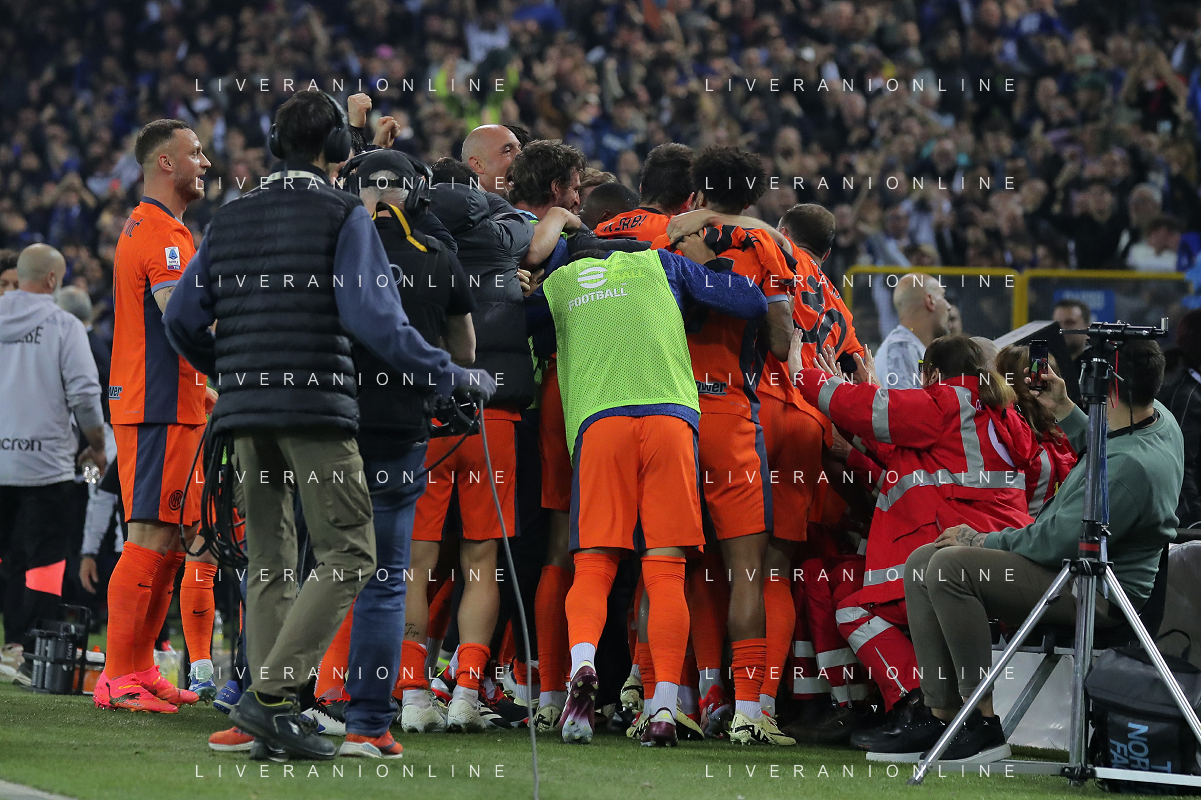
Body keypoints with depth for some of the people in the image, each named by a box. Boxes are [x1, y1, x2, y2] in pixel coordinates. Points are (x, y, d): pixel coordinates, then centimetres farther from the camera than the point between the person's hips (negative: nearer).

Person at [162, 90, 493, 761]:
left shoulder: (231, 218, 14)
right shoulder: (345, 216, -4)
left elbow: (183, 320, 15)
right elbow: (376, 320, -14)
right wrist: (456, 377, -5)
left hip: (246, 411, 6)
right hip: (318, 409, -6)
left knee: (270, 566, 10)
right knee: (350, 557, -3)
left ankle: (274, 717, 6)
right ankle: (268, 694, -16)